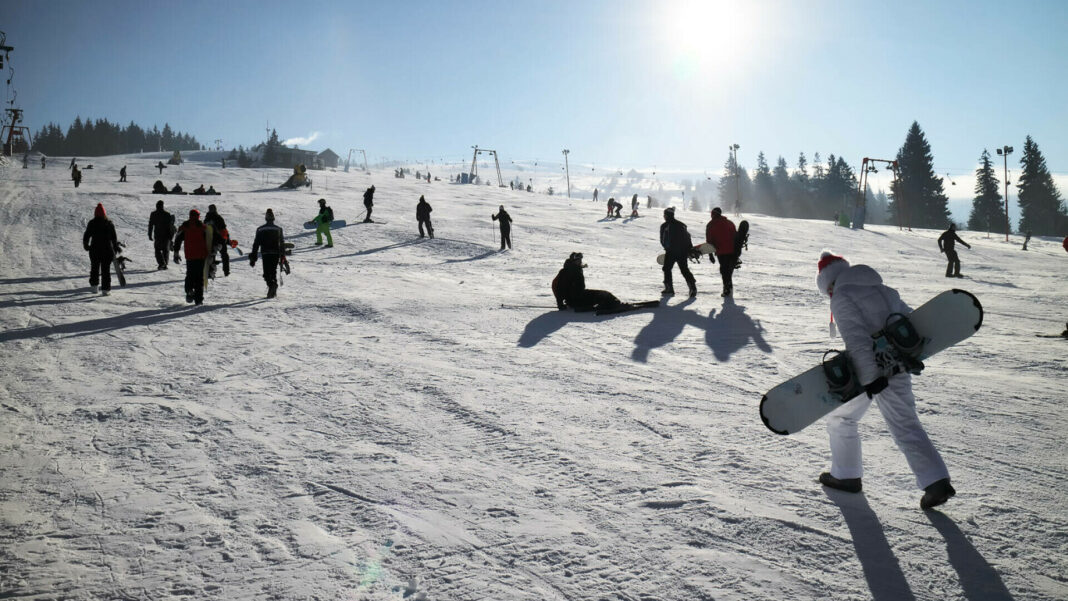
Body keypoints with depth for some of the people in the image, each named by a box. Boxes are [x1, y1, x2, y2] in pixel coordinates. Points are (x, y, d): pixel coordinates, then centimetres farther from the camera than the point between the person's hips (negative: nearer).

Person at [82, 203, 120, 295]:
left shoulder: (91, 223, -4)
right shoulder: (109, 223, -2)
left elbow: (86, 236, 0)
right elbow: (114, 238, 2)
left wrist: (86, 246, 17)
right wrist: (115, 248, 13)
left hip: (95, 250, 0)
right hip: (107, 250, 0)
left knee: (94, 268, 18)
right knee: (106, 270, 3)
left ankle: (94, 286, 23)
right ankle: (105, 289, 0)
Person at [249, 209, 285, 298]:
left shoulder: (260, 229, 4)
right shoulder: (279, 229, 7)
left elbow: (256, 244, 3)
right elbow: (282, 244, 8)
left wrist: (253, 258, 5)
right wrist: (282, 256, 14)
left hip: (265, 254, -2)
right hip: (276, 253, 2)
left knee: (267, 273, 0)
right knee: (273, 272, 14)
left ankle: (271, 284, -29)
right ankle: (273, 288, 2)